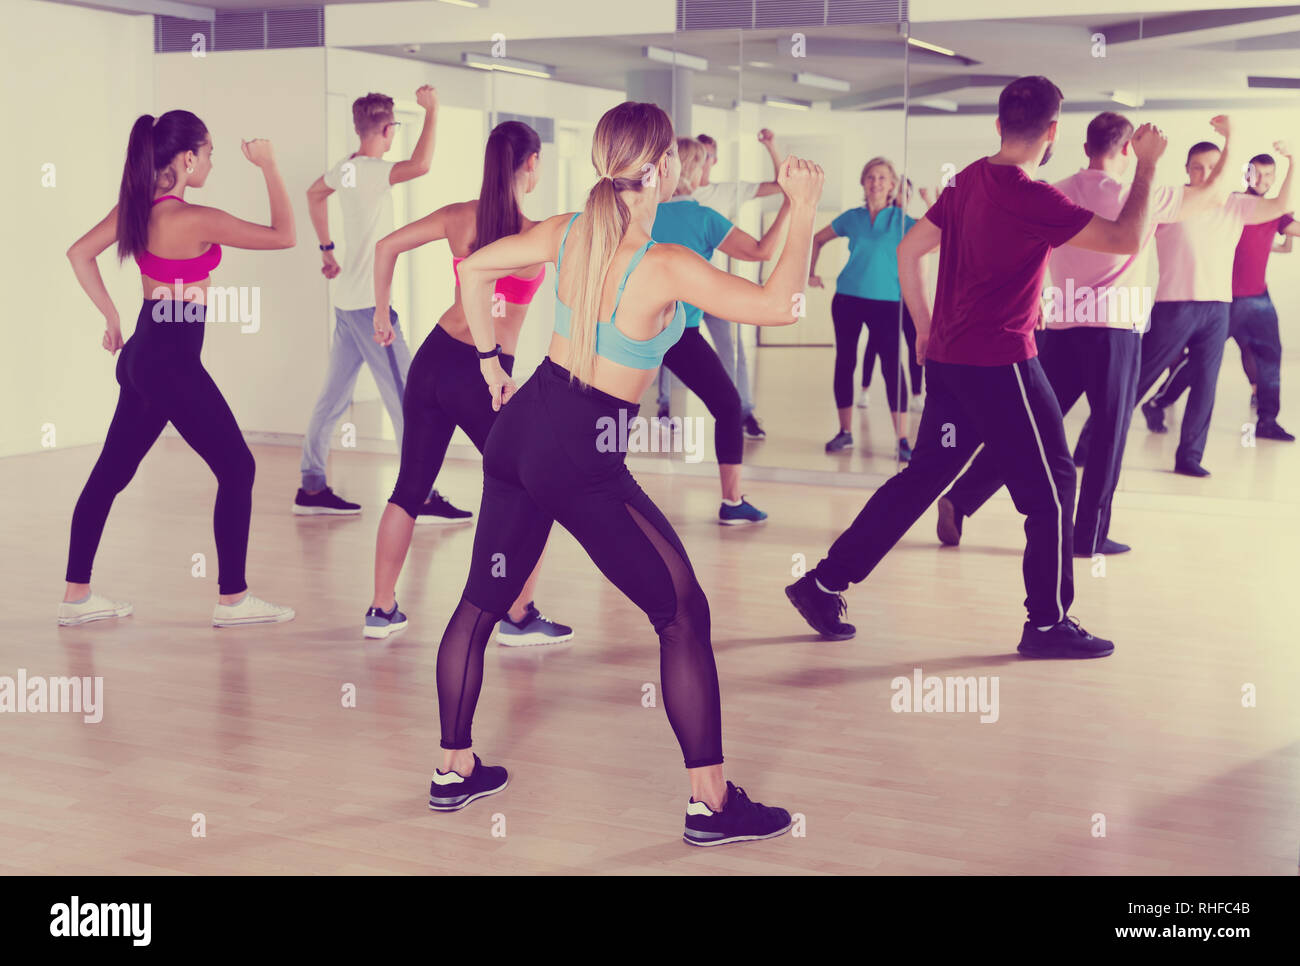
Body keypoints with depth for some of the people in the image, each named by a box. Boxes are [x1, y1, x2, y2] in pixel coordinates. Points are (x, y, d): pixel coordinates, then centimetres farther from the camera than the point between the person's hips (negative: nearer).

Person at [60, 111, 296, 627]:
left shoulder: (135, 206, 4)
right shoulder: (196, 220, -19)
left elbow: (79, 253, 13)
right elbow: (283, 235, -14)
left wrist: (112, 316, 16)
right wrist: (268, 166, -8)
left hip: (140, 354, 9)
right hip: (173, 361, -9)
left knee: (111, 472, 14)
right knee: (237, 469, 2)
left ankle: (77, 595, 21)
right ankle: (232, 599, 7)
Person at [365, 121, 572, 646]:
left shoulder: (460, 218, 1)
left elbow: (386, 245, 5)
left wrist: (381, 312, 15)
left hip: (433, 360, 5)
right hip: (485, 376, -5)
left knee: (409, 488, 16)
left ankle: (382, 610, 21)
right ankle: (519, 618, 10)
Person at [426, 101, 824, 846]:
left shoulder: (568, 232, 2)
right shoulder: (666, 267, -17)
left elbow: (474, 268, 13)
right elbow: (780, 307, -19)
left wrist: (490, 357, 24)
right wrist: (805, 212, -8)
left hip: (522, 424, 7)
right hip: (585, 455, -7)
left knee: (483, 601, 19)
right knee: (685, 615, 4)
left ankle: (455, 769, 31)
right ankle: (712, 803, 6)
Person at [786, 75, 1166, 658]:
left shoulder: (968, 182, 7)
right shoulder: (1031, 198, -18)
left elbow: (908, 251, 14)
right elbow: (1127, 240, -19)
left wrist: (926, 329, 19)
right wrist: (1147, 165, -6)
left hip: (949, 360, 8)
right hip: (1001, 364, -8)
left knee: (923, 477, 14)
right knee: (1051, 486, 5)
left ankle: (824, 583, 14)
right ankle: (1048, 624, 13)